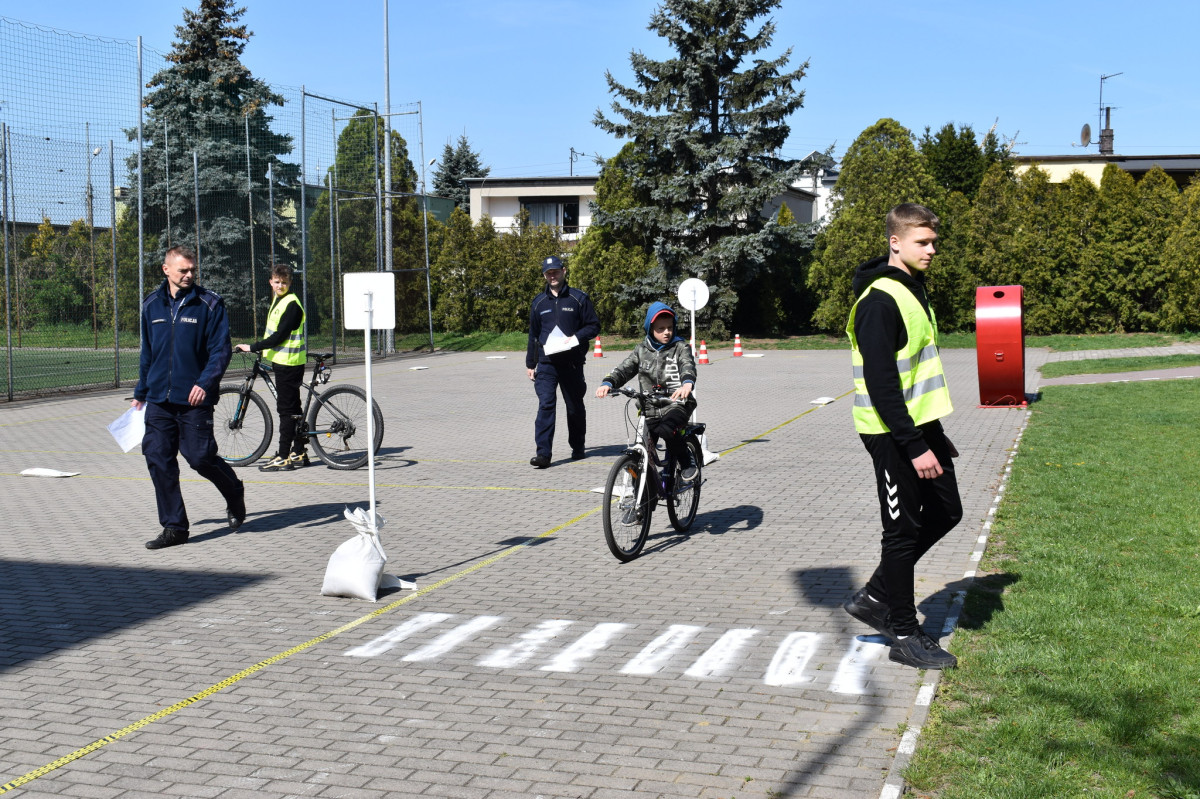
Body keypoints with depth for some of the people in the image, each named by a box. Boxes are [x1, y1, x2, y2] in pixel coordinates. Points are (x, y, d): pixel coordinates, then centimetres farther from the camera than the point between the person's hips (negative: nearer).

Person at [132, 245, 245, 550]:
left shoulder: (210, 304, -3)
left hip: (194, 399, -4)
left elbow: (221, 350, -7)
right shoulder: (152, 305, 10)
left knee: (200, 457, -5)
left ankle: (234, 494, 26)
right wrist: (140, 393, 22)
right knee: (158, 459, 0)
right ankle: (174, 527, 9)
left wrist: (205, 382, -21)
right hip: (158, 399, 5)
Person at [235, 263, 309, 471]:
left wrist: (252, 348, -18)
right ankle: (299, 452, 20)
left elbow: (280, 336, -21)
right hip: (282, 360, 10)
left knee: (287, 409, -7)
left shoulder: (292, 304, -16)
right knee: (292, 409, 13)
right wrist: (261, 349, 18)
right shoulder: (277, 300, 15)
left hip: (289, 362, -10)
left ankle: (284, 458, -6)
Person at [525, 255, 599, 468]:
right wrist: (530, 363, 17)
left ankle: (577, 447, 27)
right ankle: (543, 453, -15)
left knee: (575, 406, 10)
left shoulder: (578, 298, 2)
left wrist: (576, 337, -15)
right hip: (546, 362, 1)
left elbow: (594, 325, 3)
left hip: (572, 362, -1)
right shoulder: (539, 302, 12)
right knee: (545, 405, -12)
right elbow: (533, 334, 19)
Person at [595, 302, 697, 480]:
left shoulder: (680, 347, 2)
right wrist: (608, 383, -19)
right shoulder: (642, 349, 11)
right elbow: (624, 369, 3)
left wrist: (687, 383, -41)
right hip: (650, 409, 4)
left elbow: (688, 365, -16)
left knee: (666, 430, -34)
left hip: (677, 404, -4)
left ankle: (687, 463, -9)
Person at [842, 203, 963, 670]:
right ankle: (904, 635, 11)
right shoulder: (879, 301, -18)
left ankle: (874, 597, 24)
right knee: (904, 529, -1)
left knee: (945, 512, 14)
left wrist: (934, 435, 21)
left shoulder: (914, 290, 14)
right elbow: (881, 384, -24)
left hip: (921, 424, 10)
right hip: (893, 433, -10)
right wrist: (915, 447, -24)